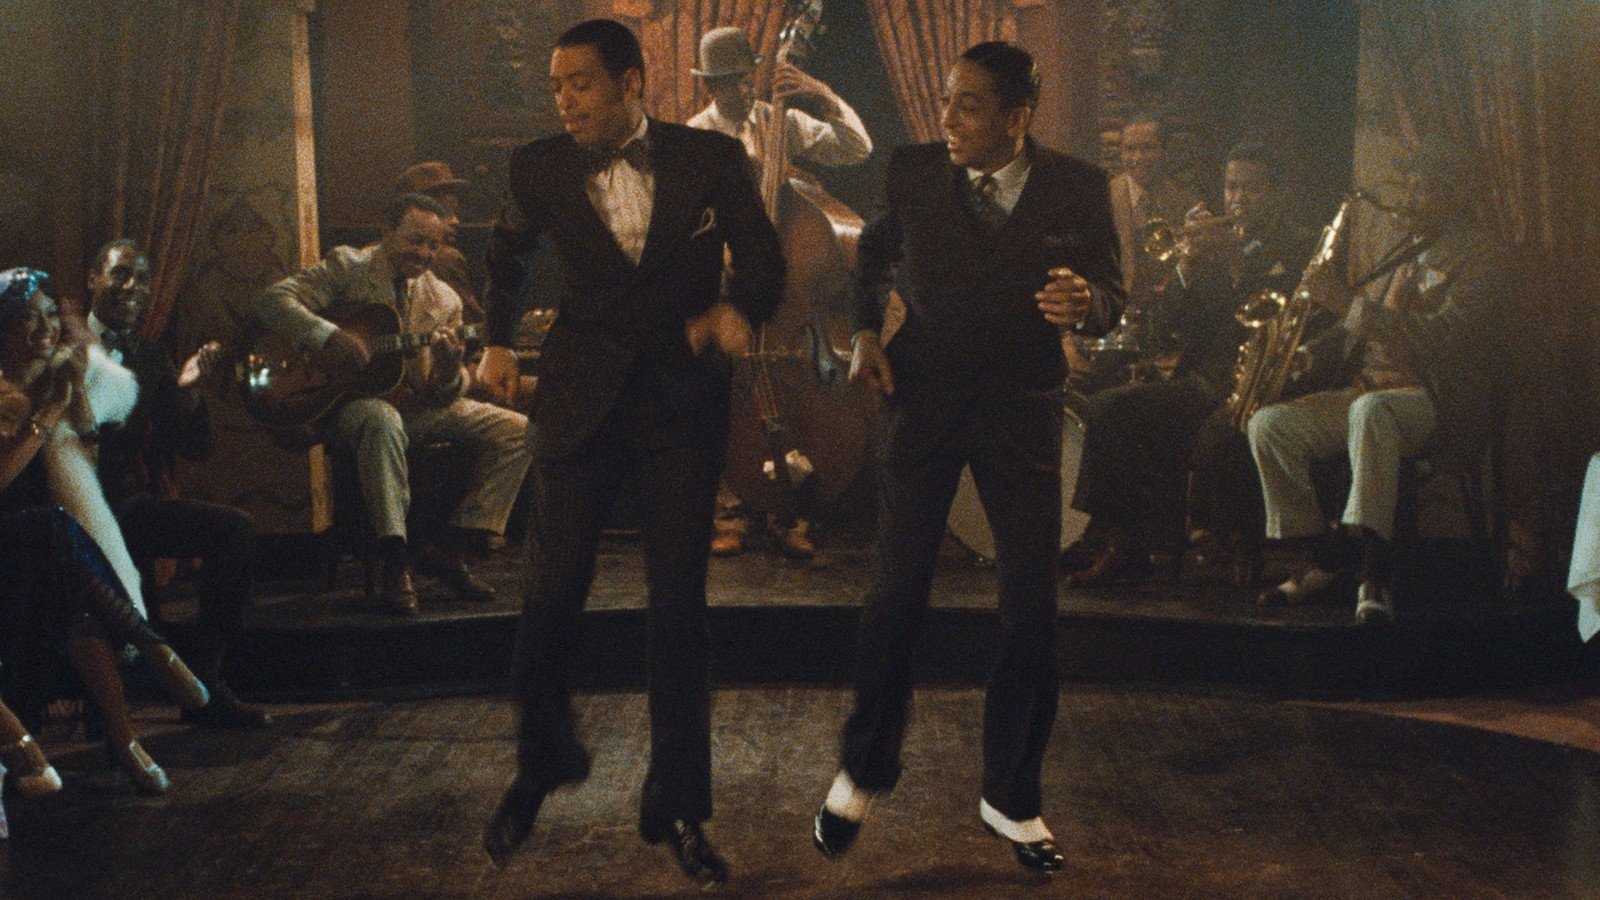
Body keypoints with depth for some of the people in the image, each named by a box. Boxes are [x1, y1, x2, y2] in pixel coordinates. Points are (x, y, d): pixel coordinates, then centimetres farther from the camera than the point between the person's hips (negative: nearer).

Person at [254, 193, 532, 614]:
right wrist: (330, 336, -31)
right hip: (352, 401, -5)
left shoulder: (443, 300, 9)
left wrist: (449, 371, -18)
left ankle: (451, 551, -10)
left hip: (417, 406, 6)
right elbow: (274, 299, -16)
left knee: (517, 431, -10)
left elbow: (445, 397, 7)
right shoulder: (348, 267, -3)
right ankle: (395, 564, -37)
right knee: (382, 419, -42)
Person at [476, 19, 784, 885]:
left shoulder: (712, 158, -4)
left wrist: (737, 307, -14)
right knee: (554, 593, -3)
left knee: (678, 606, 3)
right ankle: (539, 766, 24)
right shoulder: (540, 168, -1)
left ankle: (677, 807, 15)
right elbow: (505, 252, 20)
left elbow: (763, 259, 5)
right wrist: (499, 339, 13)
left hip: (684, 400, 0)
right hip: (580, 400, 1)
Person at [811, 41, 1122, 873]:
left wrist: (1083, 304, -26)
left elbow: (1110, 296, -3)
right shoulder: (914, 172, -4)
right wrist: (865, 331, 0)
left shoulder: (1077, 188, -6)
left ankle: (1010, 798, 19)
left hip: (1023, 406, 0)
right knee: (896, 593, -1)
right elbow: (873, 253, 14)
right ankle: (862, 772, 21)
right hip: (923, 395, 0)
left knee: (1032, 610, 2)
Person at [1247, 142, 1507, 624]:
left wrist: (1351, 304, -21)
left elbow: (1439, 340, -19)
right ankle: (1327, 558, -9)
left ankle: (1373, 569, -44)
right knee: (1268, 422, -12)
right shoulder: (1407, 252, 23)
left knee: (1370, 409, -42)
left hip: (1441, 404, -8)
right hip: (1371, 388, 8)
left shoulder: (1479, 257, -4)